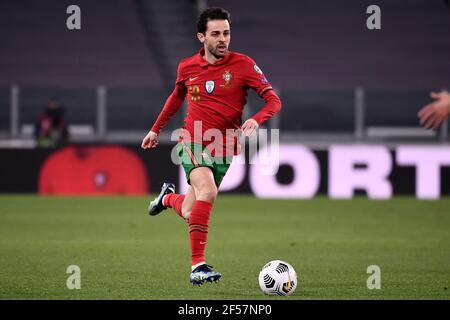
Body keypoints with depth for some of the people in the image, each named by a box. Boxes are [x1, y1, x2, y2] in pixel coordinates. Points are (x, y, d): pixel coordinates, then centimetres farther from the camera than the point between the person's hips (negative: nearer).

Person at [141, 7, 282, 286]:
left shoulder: (243, 65, -6)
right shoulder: (187, 67, 2)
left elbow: (274, 101, -9)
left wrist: (256, 119, -29)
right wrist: (156, 129, 28)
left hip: (224, 148, 1)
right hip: (194, 142, -1)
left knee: (190, 213, 4)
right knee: (207, 192, -28)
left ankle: (169, 198, 43)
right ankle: (198, 266, -23)